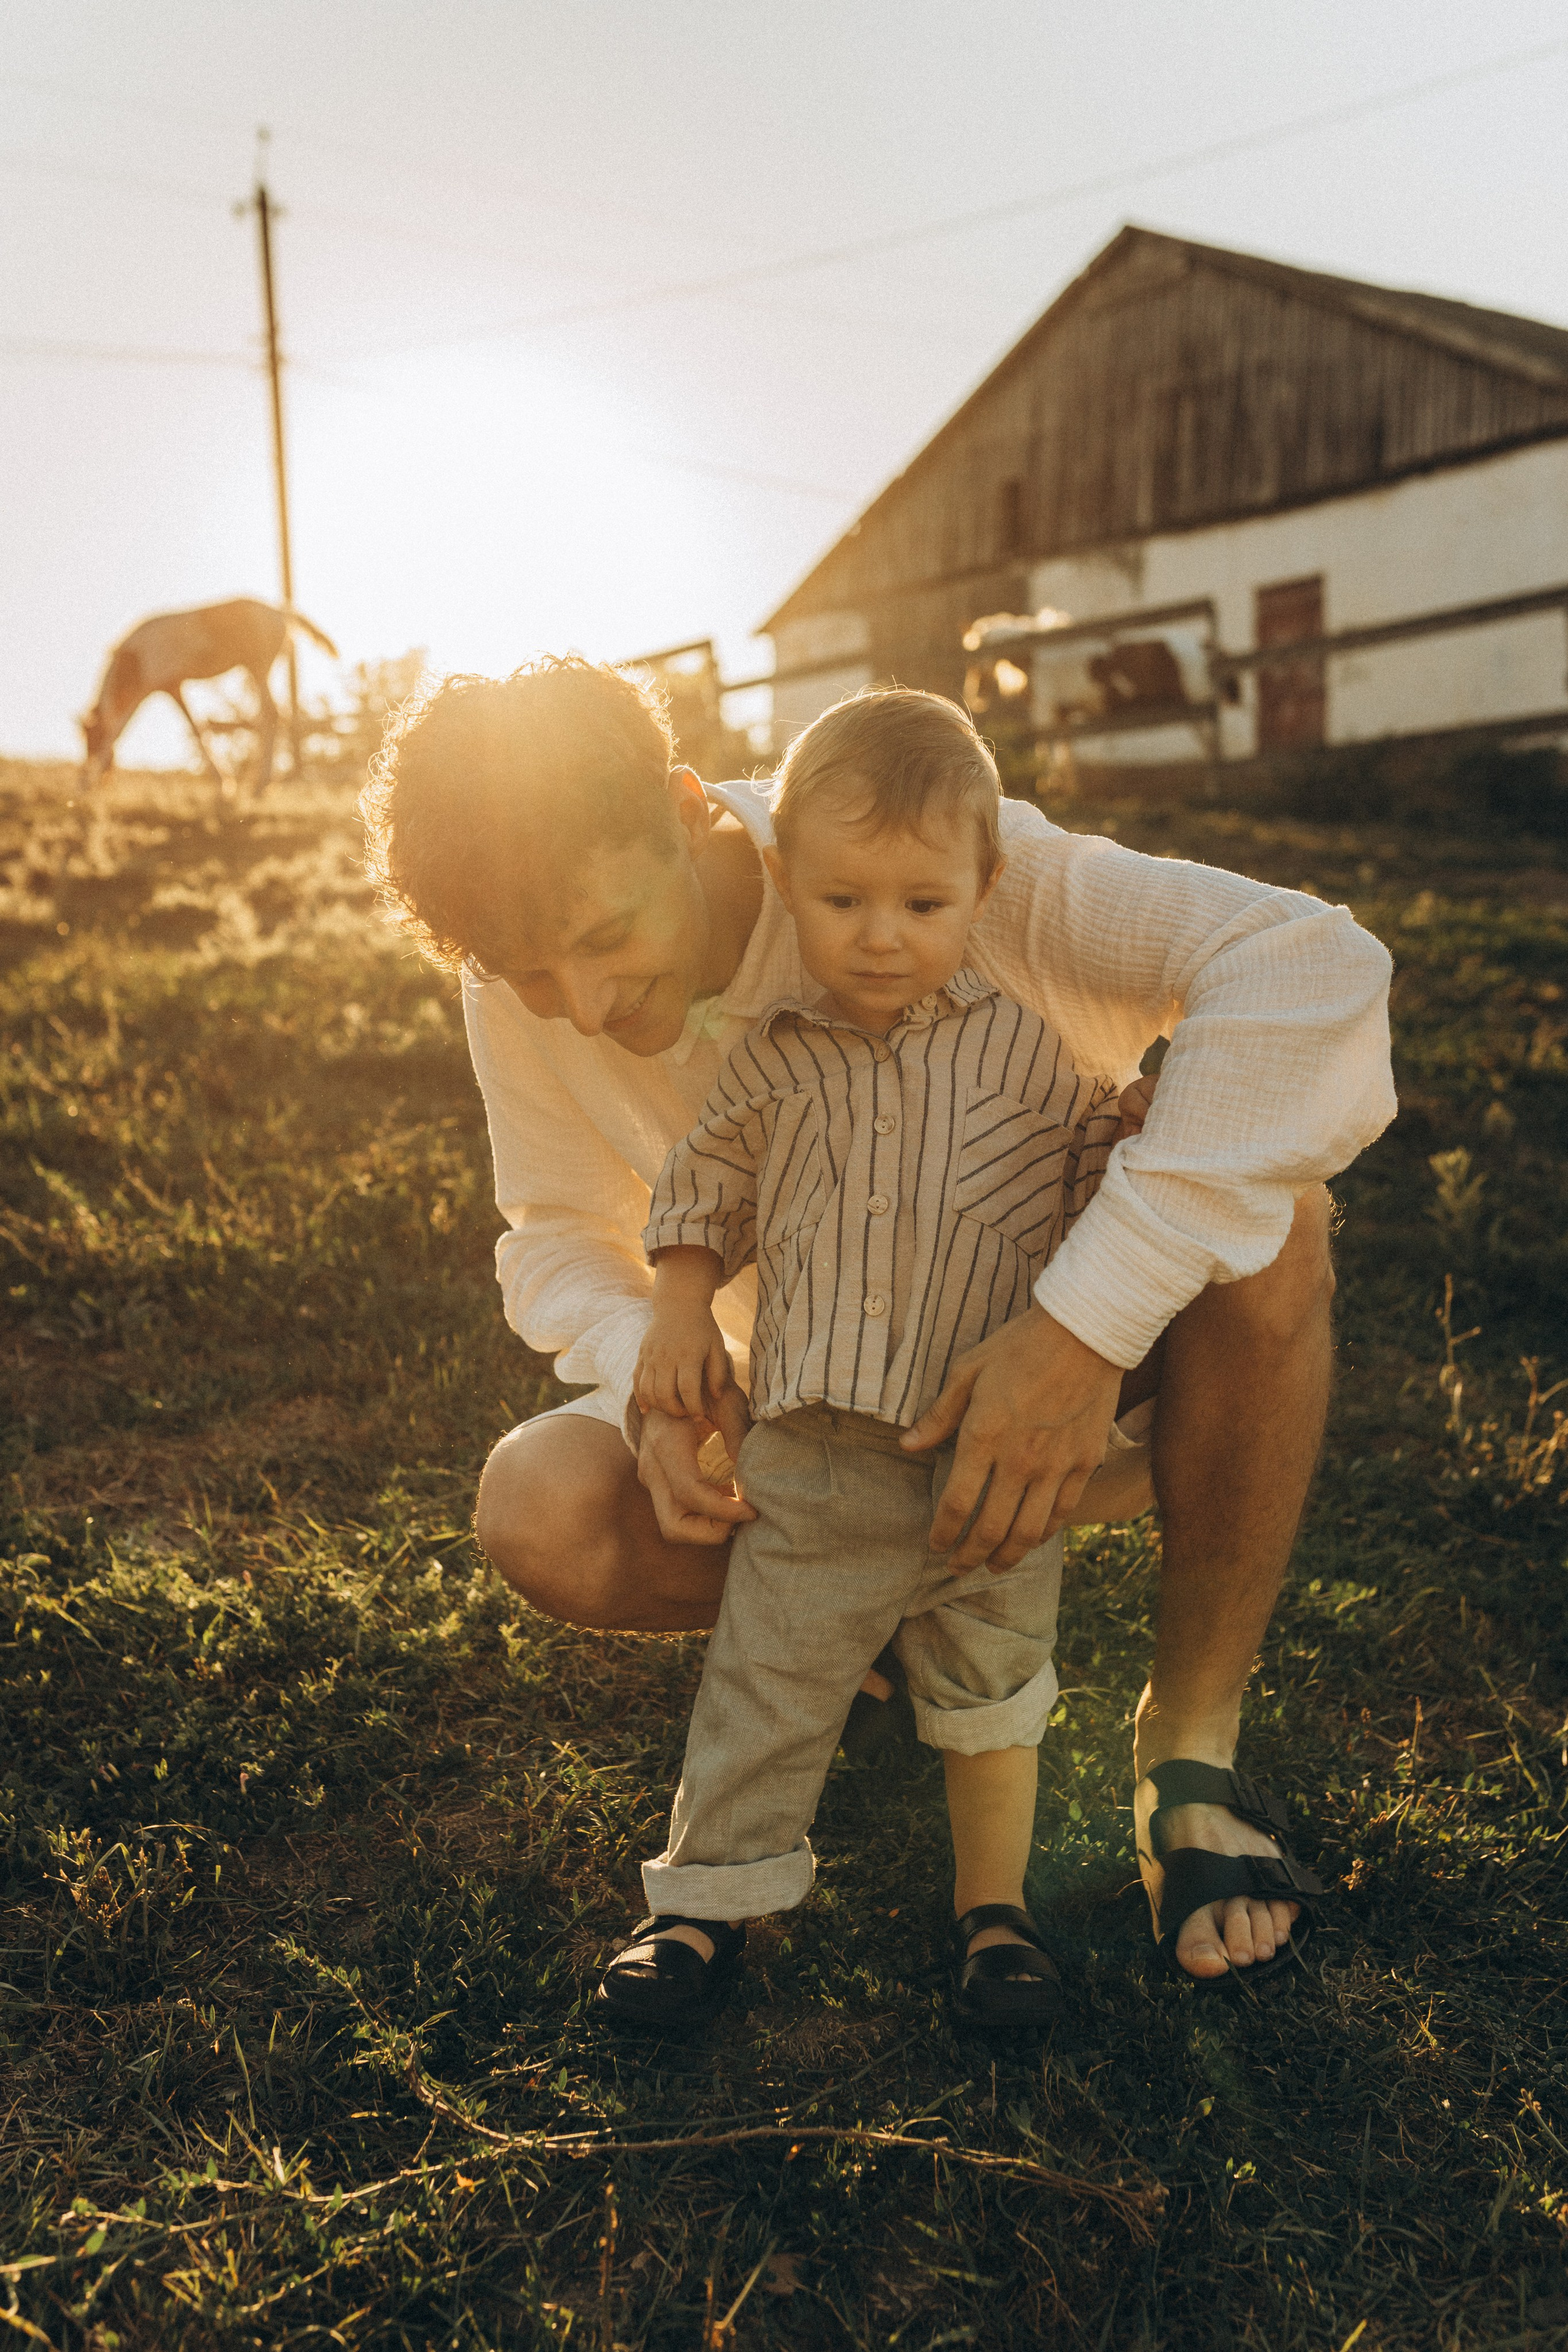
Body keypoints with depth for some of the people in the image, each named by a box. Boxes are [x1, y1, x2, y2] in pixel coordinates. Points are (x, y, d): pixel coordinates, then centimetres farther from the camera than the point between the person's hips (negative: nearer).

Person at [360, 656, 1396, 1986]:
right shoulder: (521, 998, -17)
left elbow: (1315, 966, -41)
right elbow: (563, 1237, -2)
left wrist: (1087, 1323, -48)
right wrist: (648, 1378, -27)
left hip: (1057, 1348, -2)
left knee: (1262, 1221, -34)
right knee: (542, 1518, -24)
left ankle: (1194, 1737, -15)